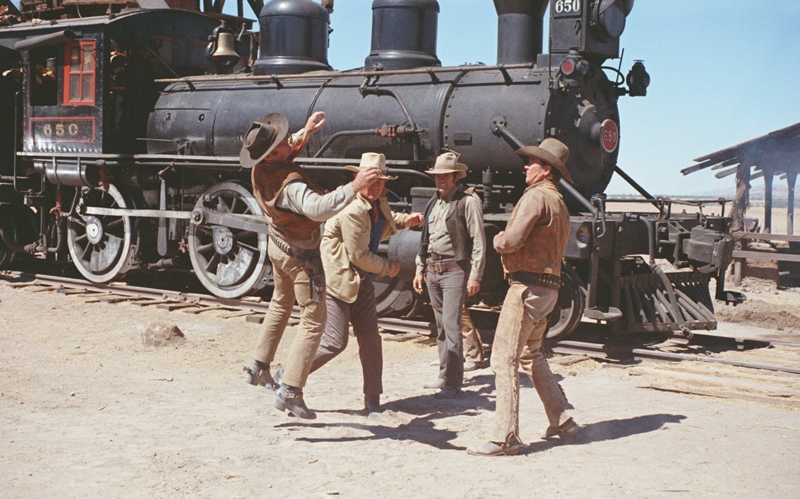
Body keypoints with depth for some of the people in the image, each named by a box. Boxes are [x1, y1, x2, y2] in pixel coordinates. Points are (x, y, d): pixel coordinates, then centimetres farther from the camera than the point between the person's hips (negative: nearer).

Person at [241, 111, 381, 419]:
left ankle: (259, 368, 40)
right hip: (302, 255, -9)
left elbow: (288, 153, 13)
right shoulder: (290, 184, -36)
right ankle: (290, 392, -5)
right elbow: (317, 208, -53)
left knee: (281, 303, 30)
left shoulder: (260, 171, -9)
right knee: (313, 322, -1)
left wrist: (305, 133, 3)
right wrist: (353, 188, -54)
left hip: (278, 245, 9)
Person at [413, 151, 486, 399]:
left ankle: (452, 382, -8)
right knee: (440, 327, 13)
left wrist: (475, 276, -14)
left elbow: (478, 242, -10)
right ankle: (445, 375, 23)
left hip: (454, 270, -7)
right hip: (432, 271, 7)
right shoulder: (434, 203, 15)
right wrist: (420, 269, 19)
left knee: (451, 326, -11)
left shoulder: (467, 202, -6)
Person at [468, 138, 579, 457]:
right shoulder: (559, 203, 18)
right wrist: (507, 241, 9)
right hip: (548, 286, 10)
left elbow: (513, 240, -22)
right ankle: (562, 420, 27)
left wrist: (498, 240, 0)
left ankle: (506, 438, -7)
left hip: (528, 285, -10)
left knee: (504, 359, -8)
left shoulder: (536, 196, -13)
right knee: (532, 355, 23)